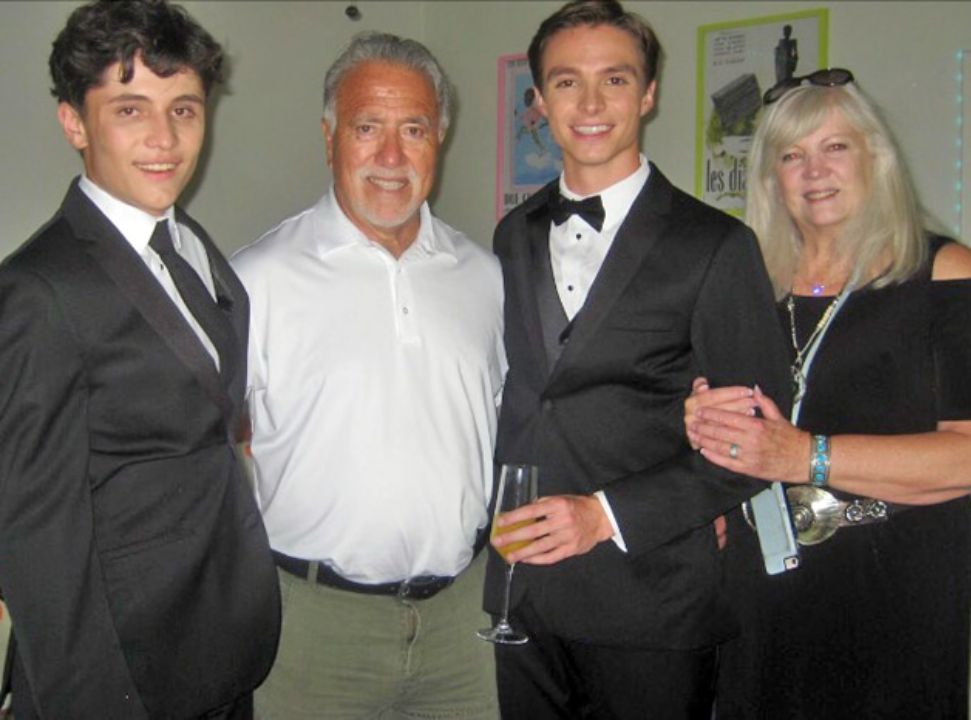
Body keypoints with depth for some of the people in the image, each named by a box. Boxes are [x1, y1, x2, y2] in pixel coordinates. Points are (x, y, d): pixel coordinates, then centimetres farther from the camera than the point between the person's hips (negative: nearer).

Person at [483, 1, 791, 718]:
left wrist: (608, 515, -17)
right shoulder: (514, 236, 10)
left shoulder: (717, 245, -8)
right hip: (518, 590, 5)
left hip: (651, 603, -4)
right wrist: (500, 520, 5)